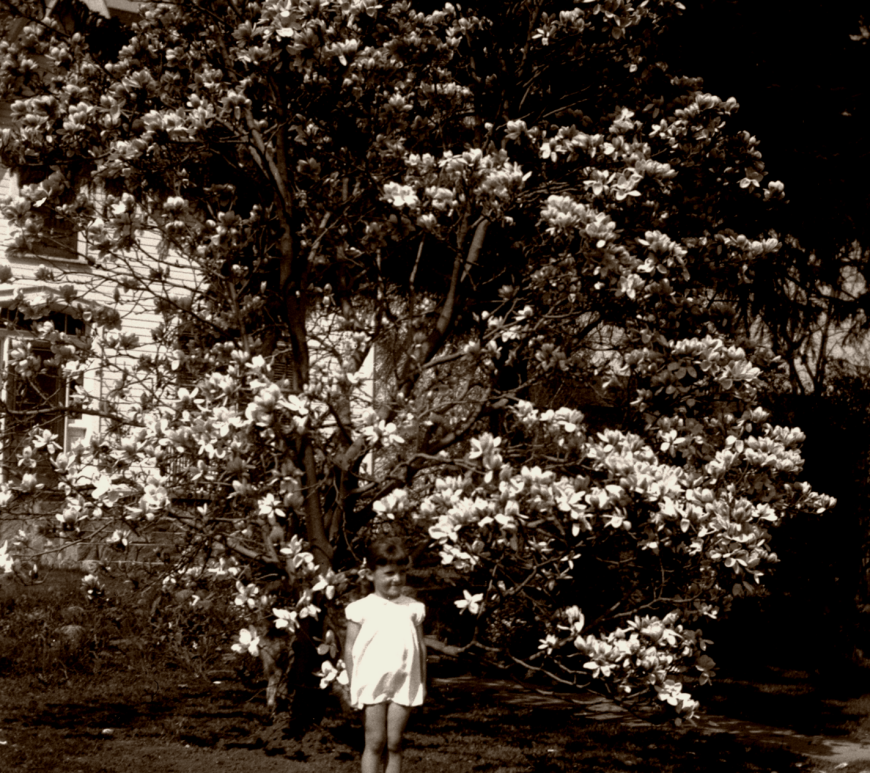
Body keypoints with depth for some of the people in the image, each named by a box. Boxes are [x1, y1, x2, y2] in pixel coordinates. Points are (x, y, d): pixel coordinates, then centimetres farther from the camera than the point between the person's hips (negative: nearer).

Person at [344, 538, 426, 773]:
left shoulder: (413, 609, 6)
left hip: (404, 685, 2)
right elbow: (350, 649, 2)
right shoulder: (362, 609, -1)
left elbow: (420, 647, 11)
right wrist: (353, 684, 0)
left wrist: (422, 682, 9)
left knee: (395, 743, 4)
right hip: (372, 684, -2)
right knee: (375, 741, 0)